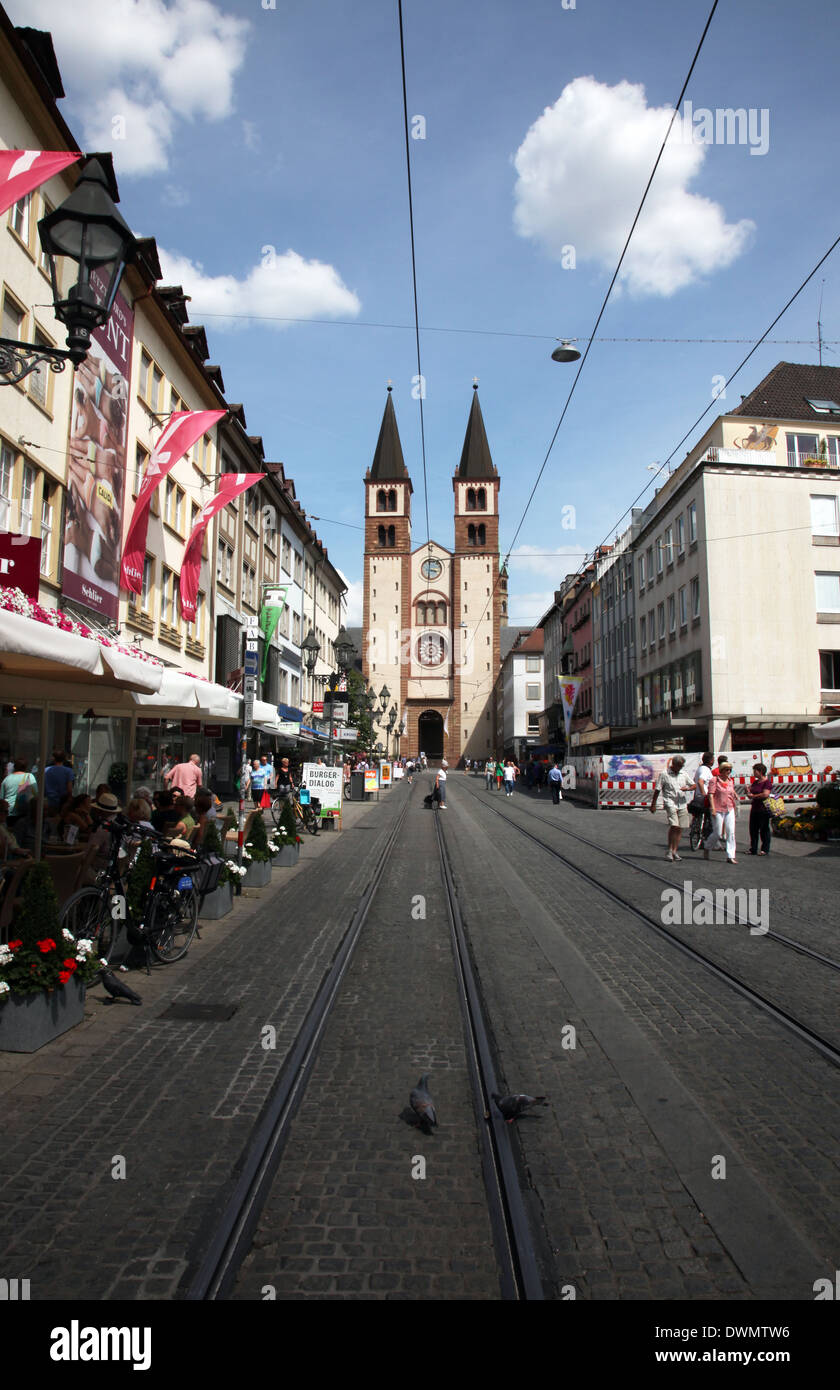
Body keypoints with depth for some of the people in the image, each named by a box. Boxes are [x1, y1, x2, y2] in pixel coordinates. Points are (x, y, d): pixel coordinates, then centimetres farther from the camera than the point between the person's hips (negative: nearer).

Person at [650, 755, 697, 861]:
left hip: (682, 804, 5)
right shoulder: (664, 774, -2)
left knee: (680, 829, 5)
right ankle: (669, 851, -10)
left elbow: (693, 785, 15)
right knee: (674, 826, -19)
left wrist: (687, 788, -8)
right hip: (670, 803, -5)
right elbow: (657, 790, 0)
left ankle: (674, 851, 14)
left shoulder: (684, 774, 11)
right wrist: (653, 804, 0)